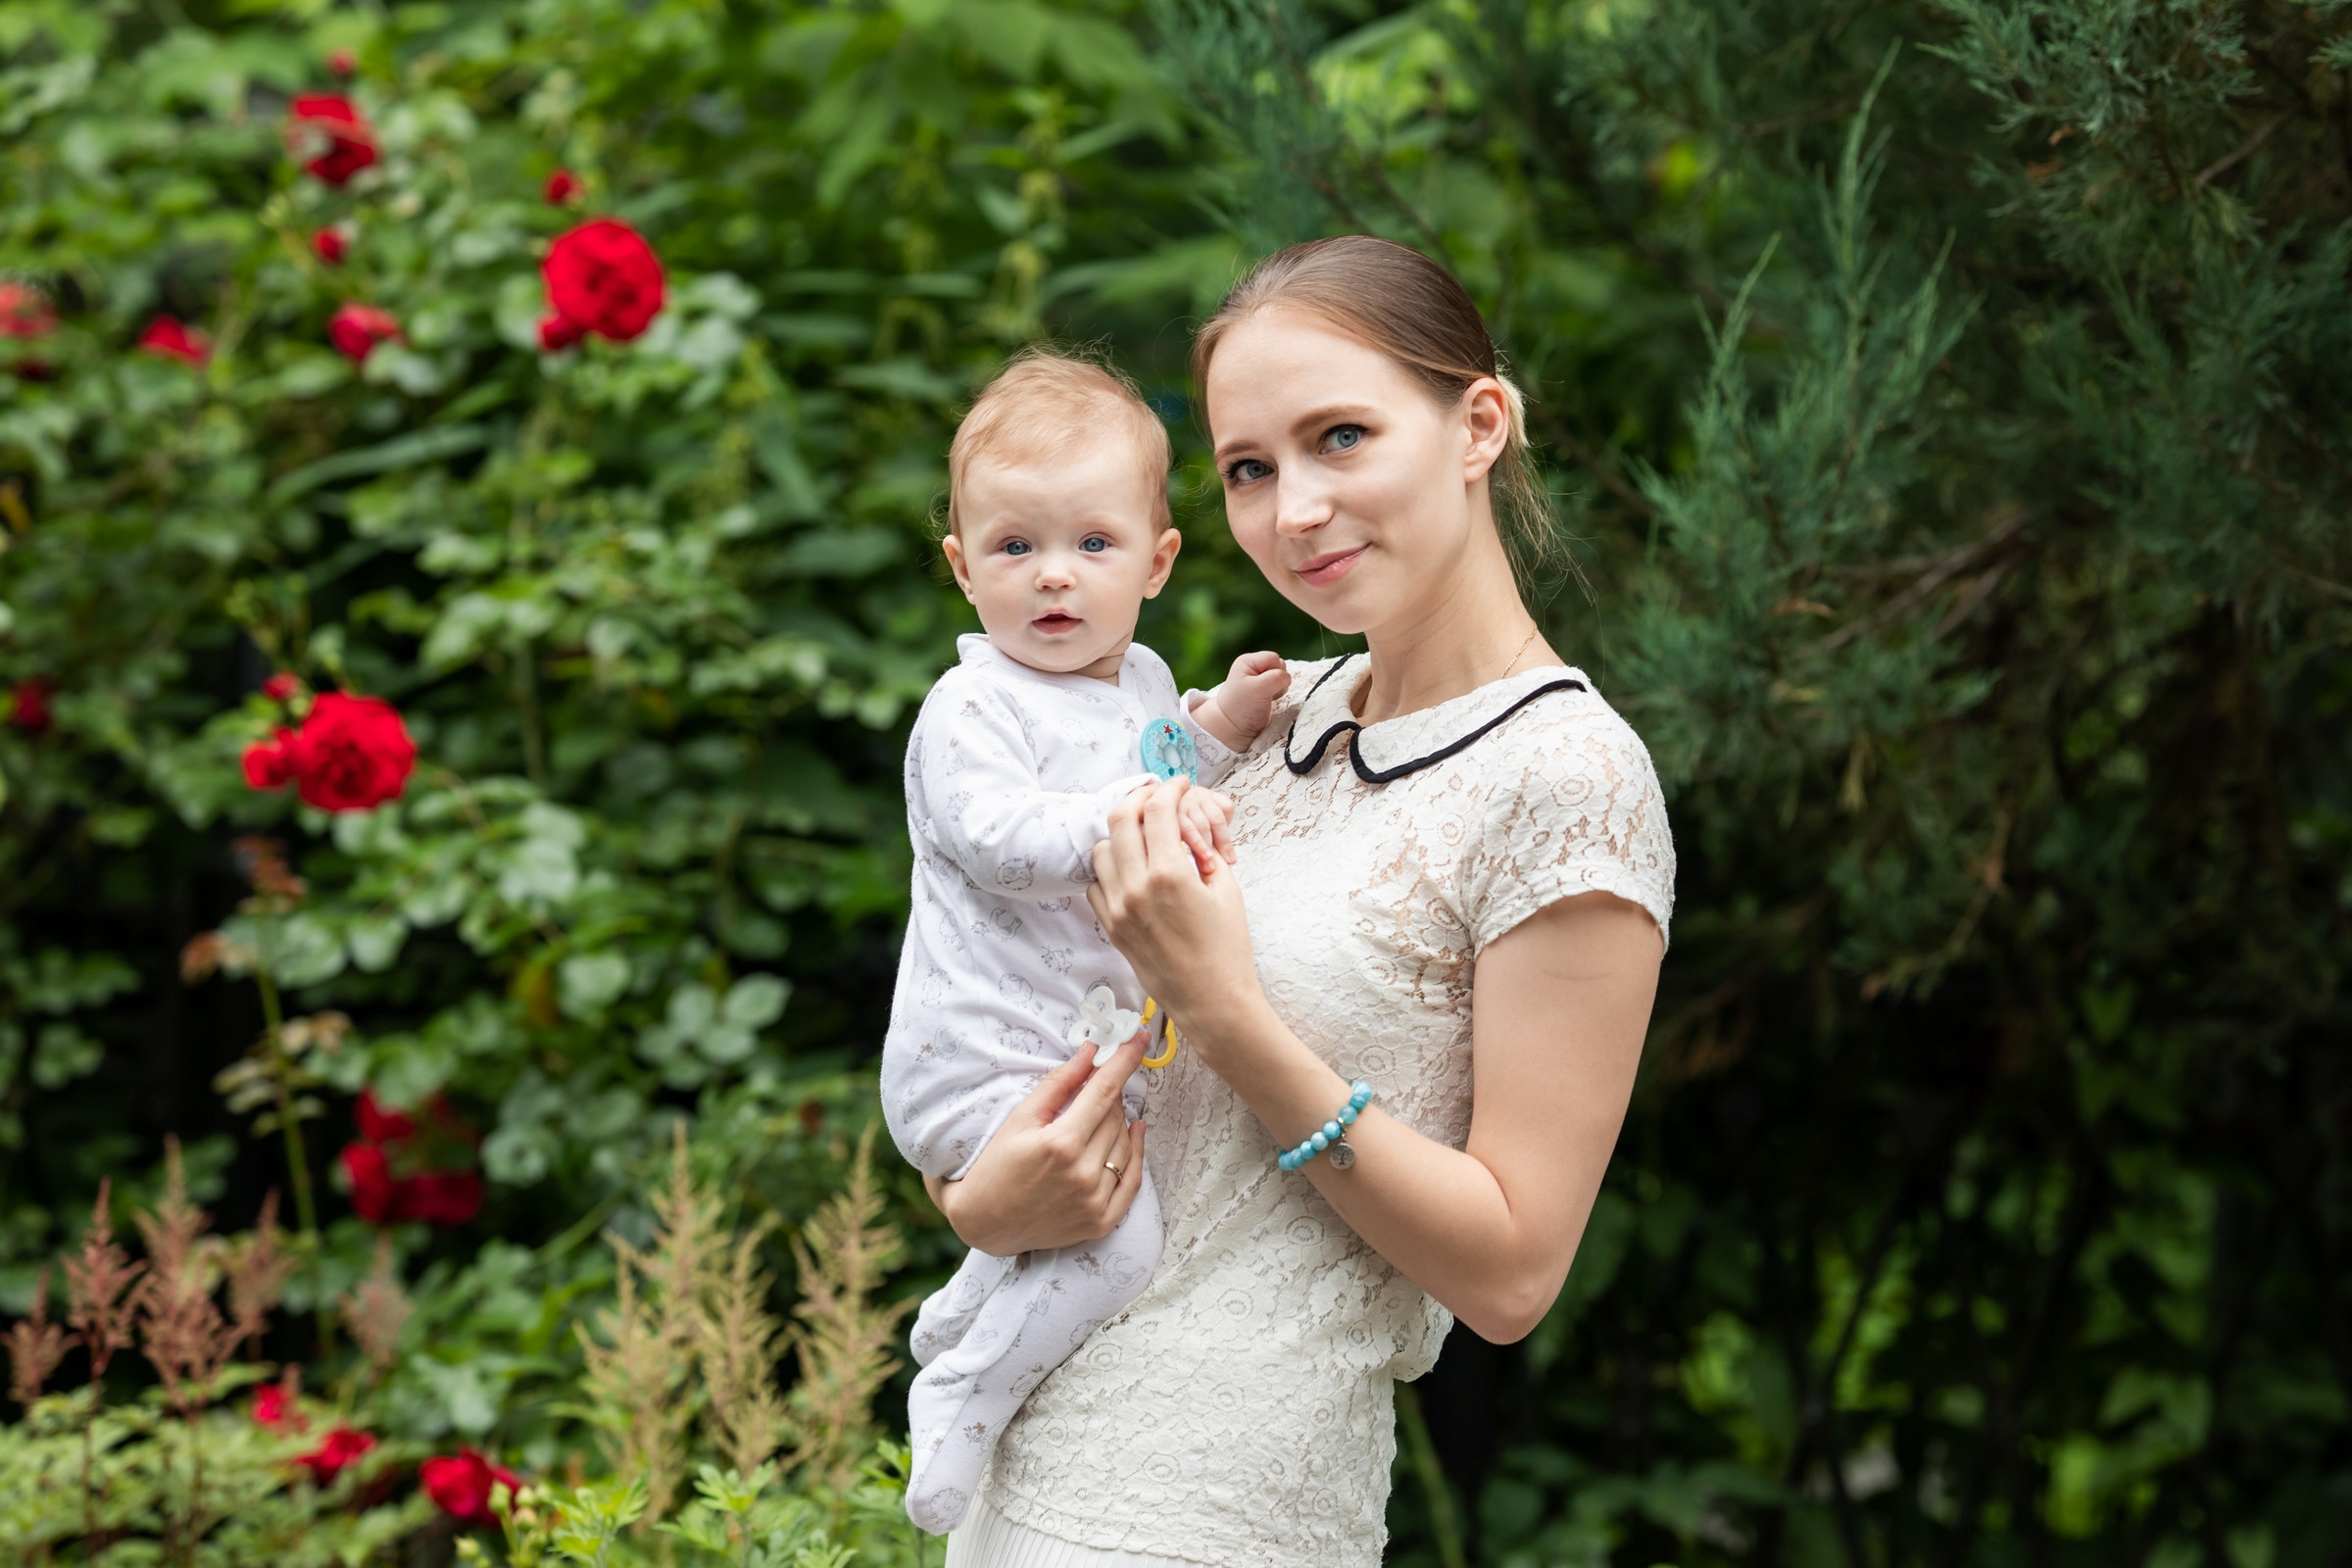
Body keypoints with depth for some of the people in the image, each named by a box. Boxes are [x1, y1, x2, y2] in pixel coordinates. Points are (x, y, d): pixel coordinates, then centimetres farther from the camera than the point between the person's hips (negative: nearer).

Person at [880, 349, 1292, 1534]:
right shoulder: (974, 708, -14)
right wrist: (1130, 814, -37)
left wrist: (1218, 729, 8)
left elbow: (1181, 804, 24)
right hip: (983, 1064, -9)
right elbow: (998, 834, -29)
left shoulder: (1145, 683, 11)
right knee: (1117, 1238, -22)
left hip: (1102, 1053, 9)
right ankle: (957, 1405, -7)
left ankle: (957, 1322, 43)